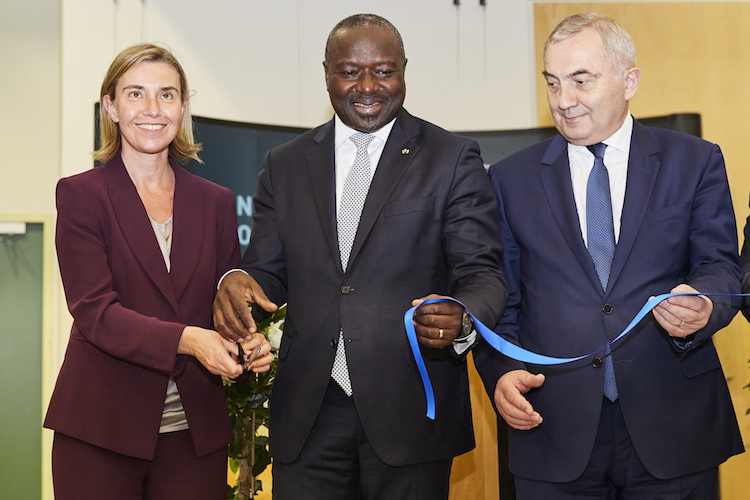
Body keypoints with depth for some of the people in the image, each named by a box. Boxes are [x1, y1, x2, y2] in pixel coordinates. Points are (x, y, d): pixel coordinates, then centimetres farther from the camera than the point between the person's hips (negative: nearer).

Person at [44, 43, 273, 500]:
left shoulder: (216, 202, 10)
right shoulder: (81, 195, -2)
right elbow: (93, 309, -12)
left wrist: (250, 344, -13)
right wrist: (187, 340, -27)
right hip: (101, 429, -3)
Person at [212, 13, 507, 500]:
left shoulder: (453, 159, 0)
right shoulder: (285, 165, 10)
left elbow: (482, 272, -5)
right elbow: (270, 271, 11)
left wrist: (461, 318, -28)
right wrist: (238, 282, -13)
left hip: (409, 411, -2)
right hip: (308, 416, 2)